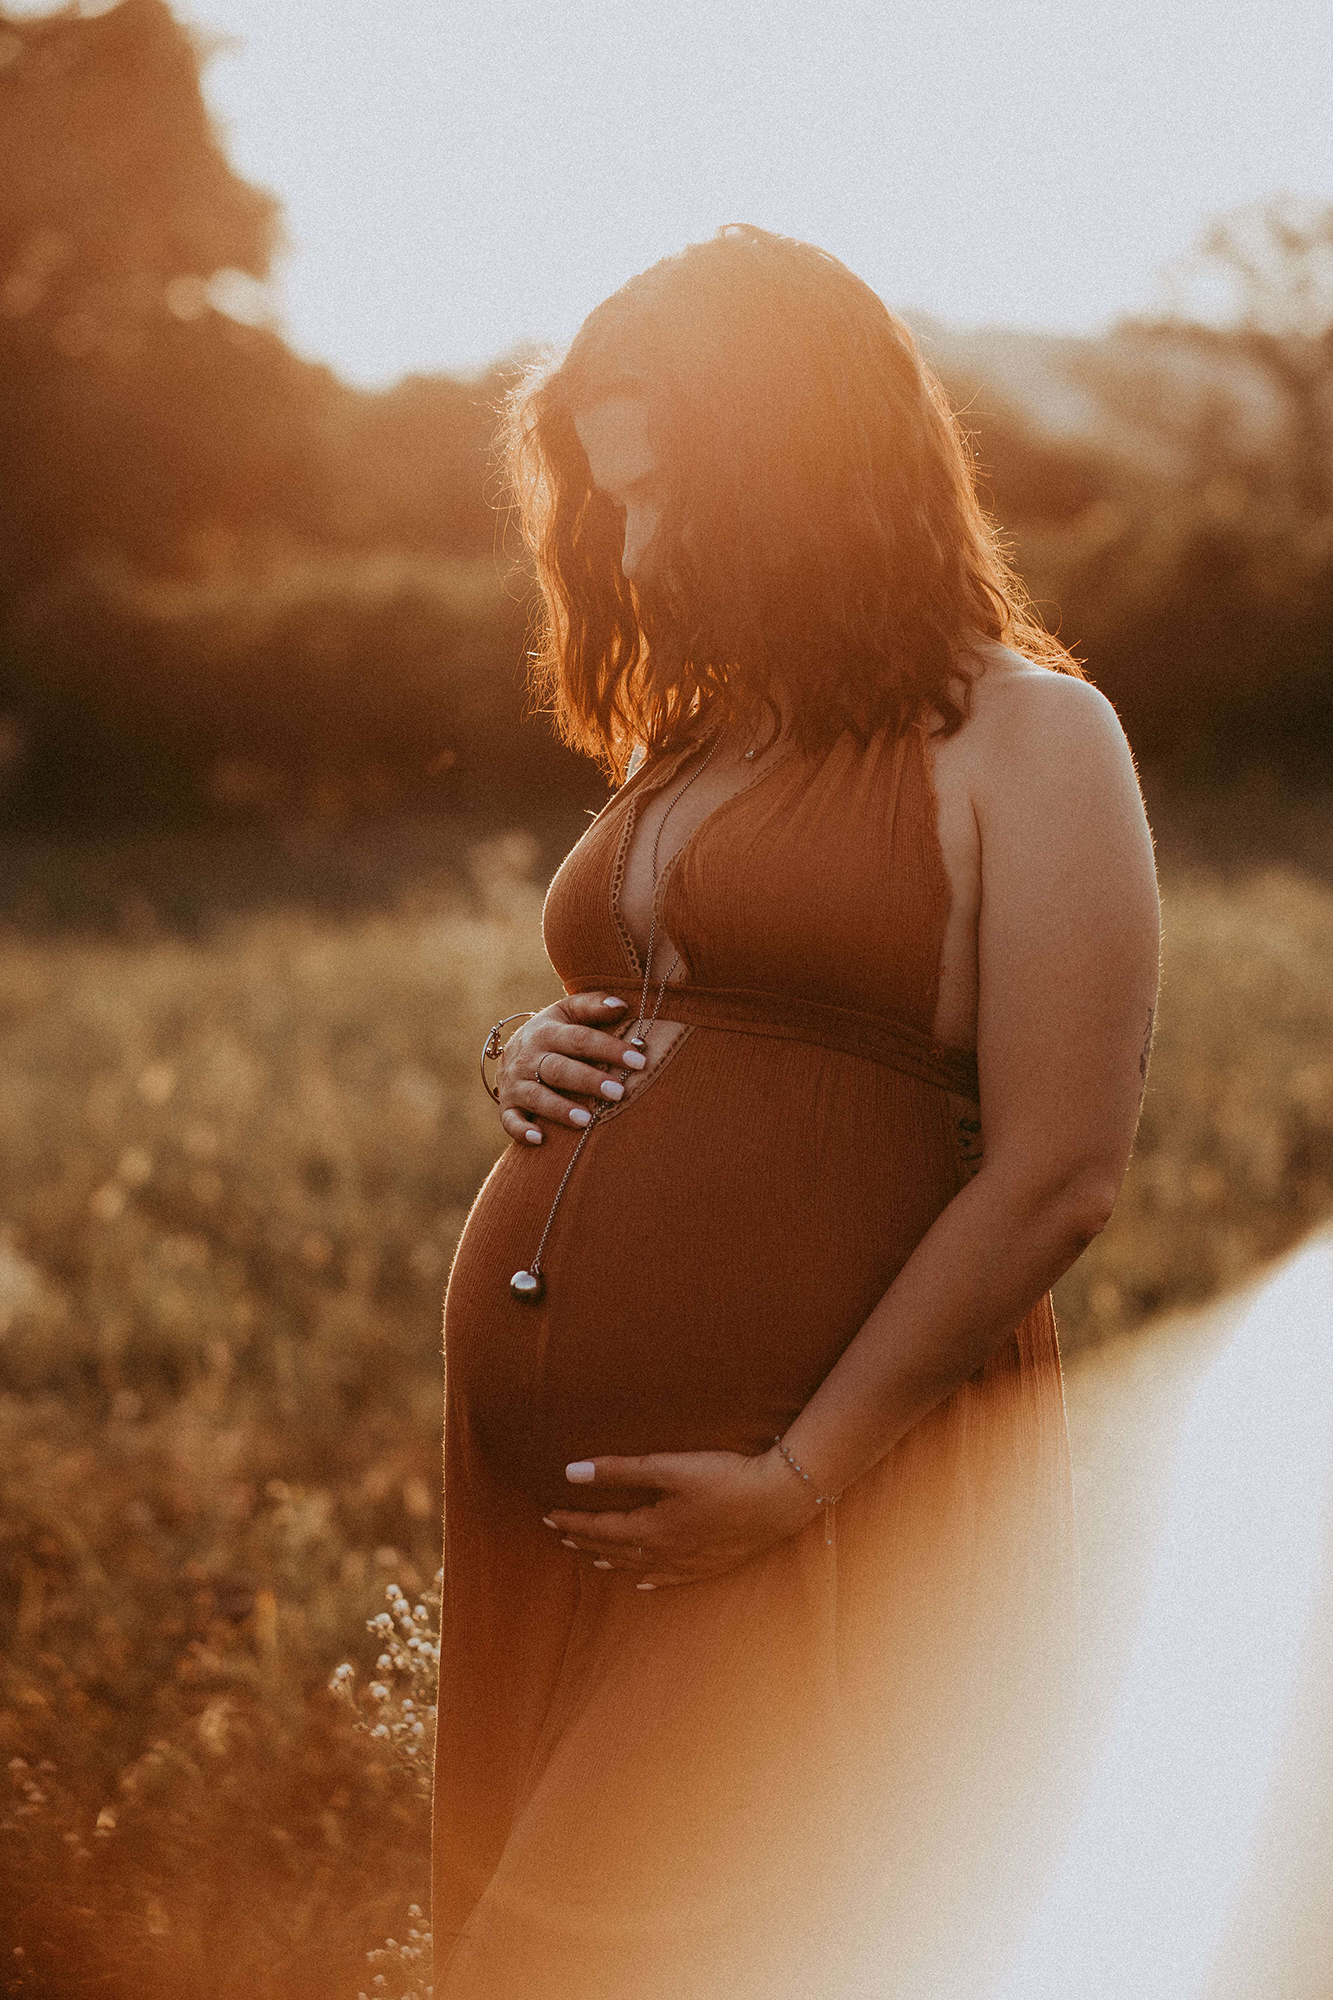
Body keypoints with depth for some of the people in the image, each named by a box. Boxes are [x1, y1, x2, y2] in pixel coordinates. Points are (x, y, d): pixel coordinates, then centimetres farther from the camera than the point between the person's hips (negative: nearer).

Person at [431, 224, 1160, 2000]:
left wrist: (802, 1481, -16)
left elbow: (1057, 1175, -12)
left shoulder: (1023, 738, -5)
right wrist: (531, 1064, 7)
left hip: (828, 1510, -7)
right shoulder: (677, 750, 17)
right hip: (540, 1491, 7)